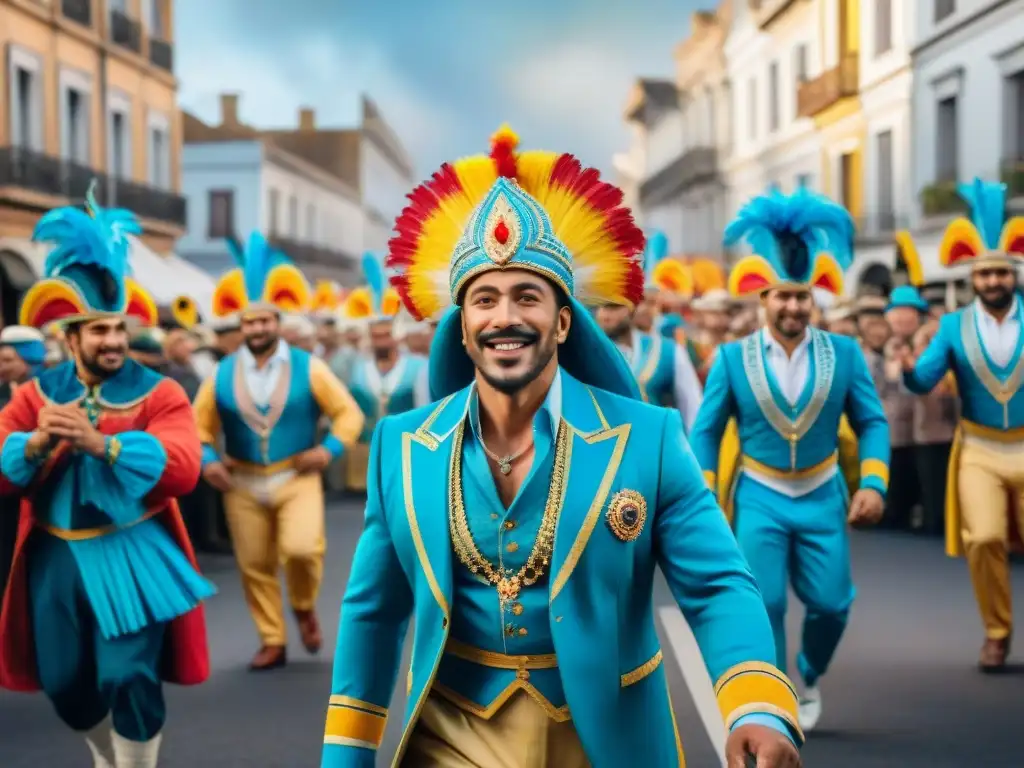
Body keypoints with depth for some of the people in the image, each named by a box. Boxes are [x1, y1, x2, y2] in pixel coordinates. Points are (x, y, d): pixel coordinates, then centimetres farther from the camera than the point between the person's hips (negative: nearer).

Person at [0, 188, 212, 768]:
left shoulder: (160, 394, -4)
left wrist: (102, 443, -32)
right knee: (64, 682, 12)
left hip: (133, 554, -3)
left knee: (131, 678, -11)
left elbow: (184, 467, -20)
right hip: (56, 557, 4)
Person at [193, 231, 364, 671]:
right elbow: (199, 425, 9)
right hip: (243, 483, 3)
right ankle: (273, 643, 20)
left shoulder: (309, 368, -3)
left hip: (297, 478, -2)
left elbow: (349, 413, 0)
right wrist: (207, 459, -9)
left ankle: (304, 608, 10)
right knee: (254, 566, 5)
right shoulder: (221, 375, 2)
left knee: (302, 548, -22)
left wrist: (330, 449, -15)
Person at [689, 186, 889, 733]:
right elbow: (705, 431, -1)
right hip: (760, 498, -1)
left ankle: (810, 678, 31)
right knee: (764, 606, -6)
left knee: (831, 603, 2)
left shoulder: (844, 354, -4)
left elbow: (872, 422, 1)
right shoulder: (733, 358, -6)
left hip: (822, 498, 1)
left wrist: (873, 483, -11)